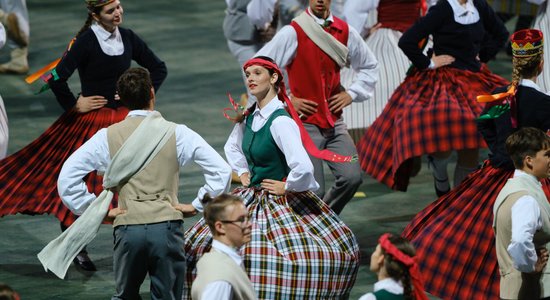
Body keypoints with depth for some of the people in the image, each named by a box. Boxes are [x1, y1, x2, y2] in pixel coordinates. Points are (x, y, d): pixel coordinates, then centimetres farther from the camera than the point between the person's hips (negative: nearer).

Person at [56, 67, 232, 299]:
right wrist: (196, 206, 6)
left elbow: (67, 177, 1)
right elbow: (222, 171, -1)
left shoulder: (108, 136, 5)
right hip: (167, 227, -1)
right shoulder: (176, 133, 2)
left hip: (127, 228, 1)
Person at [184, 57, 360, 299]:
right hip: (251, 198, 8)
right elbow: (232, 147, 28)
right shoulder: (248, 117, 5)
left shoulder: (280, 121, -20)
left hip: (281, 202, -8)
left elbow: (303, 168, -32)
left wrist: (286, 187, -16)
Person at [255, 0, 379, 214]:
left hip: (334, 123, 4)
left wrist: (352, 93, 8)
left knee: (352, 177, -8)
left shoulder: (345, 32, 4)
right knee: (314, 191, -9)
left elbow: (369, 66, 21)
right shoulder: (293, 32, -10)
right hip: (306, 122, -4)